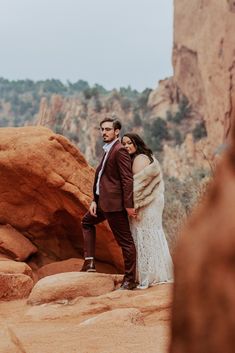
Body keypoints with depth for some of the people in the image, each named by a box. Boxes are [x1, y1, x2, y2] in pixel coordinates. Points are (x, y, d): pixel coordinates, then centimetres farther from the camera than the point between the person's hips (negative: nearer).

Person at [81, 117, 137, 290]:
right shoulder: (108, 150, 16)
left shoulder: (120, 150, -14)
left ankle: (130, 280, 2)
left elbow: (127, 179, -19)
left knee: (125, 240, -4)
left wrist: (129, 205, -22)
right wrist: (95, 200, 12)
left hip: (115, 203, -11)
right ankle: (89, 262, 25)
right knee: (87, 222, 27)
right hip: (104, 201, 11)